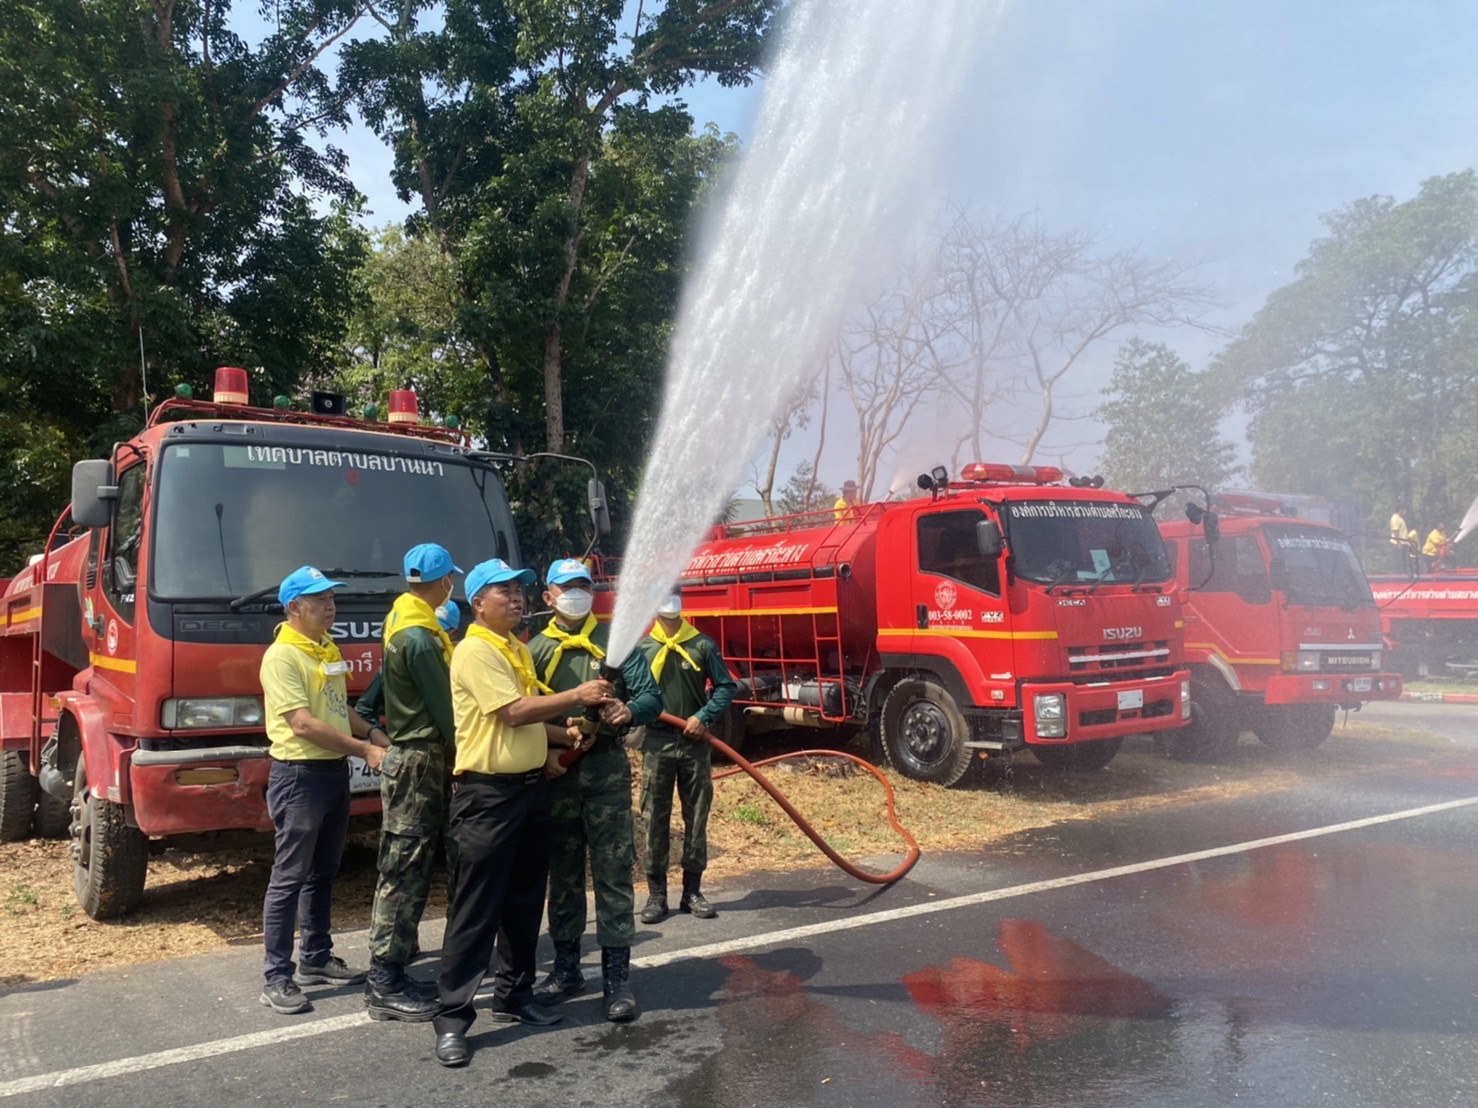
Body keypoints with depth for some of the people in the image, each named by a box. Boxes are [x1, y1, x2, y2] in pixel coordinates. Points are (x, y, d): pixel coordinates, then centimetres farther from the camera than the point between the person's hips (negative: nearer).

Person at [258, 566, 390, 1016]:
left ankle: (316, 959, 29)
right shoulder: (281, 656, -15)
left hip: (335, 771, 8)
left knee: (323, 873, 16)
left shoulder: (329, 650, 11)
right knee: (289, 877, -1)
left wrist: (372, 732, 4)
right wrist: (364, 750, -19)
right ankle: (277, 978, 7)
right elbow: (303, 725, -22)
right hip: (299, 775, -8)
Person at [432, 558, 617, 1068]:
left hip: (531, 787, 9)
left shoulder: (519, 650, 15)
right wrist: (577, 695, -19)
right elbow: (513, 712, -21)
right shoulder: (474, 651, -13)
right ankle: (452, 1018, 6)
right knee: (475, 910, -3)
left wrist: (560, 737, 6)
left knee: (524, 903, 15)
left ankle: (514, 997, 28)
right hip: (487, 794, -9)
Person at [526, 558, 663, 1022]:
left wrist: (631, 711, -22)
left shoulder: (614, 639, 6)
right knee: (562, 872, 11)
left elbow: (652, 696, 0)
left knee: (613, 872, -3)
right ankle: (566, 966, 25)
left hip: (606, 767, -2)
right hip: (555, 770, 2)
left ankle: (617, 976, 3)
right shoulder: (536, 648, 10)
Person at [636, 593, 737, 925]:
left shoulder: (703, 645, 1)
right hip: (657, 743, -1)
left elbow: (726, 686, 2)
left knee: (696, 818, 8)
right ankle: (656, 893, 13)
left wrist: (704, 716, -10)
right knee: (655, 820, 2)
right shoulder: (640, 648, 0)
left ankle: (692, 890, 20)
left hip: (695, 743, 1)